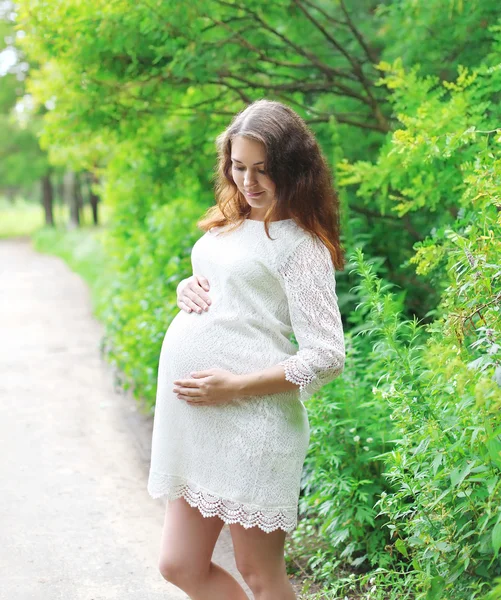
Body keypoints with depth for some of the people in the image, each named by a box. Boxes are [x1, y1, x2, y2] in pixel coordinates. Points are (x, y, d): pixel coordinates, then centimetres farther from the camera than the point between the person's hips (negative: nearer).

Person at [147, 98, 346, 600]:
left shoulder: (300, 245, -9)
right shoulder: (229, 225, 15)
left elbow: (326, 358, -14)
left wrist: (238, 386, -18)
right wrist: (187, 289, 6)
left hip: (249, 422, -8)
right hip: (193, 423, 8)